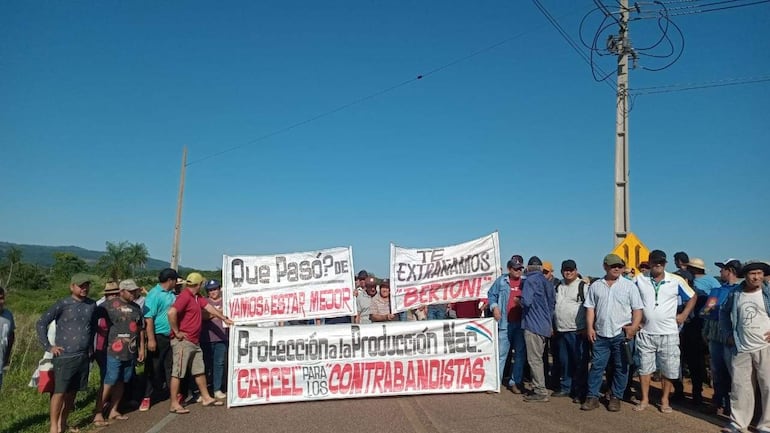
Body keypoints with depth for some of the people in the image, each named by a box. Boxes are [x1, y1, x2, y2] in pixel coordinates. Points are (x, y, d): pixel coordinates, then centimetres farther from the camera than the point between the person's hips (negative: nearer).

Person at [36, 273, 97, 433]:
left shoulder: (92, 305, 6)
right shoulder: (62, 304, -8)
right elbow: (41, 324, -6)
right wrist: (48, 347, -8)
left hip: (84, 357, 5)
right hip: (65, 357, -5)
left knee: (72, 392, 13)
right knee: (60, 392, 0)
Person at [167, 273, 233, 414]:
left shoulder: (196, 297, 13)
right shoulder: (185, 296, -17)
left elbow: (209, 308, 20)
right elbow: (171, 312, -29)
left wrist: (225, 319, 25)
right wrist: (177, 332, -20)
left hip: (195, 342, 10)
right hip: (183, 341, -10)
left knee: (200, 371, 16)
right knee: (178, 372, -2)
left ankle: (206, 398, 25)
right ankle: (174, 405, 5)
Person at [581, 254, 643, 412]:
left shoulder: (629, 286, 1)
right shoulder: (596, 286, 7)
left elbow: (637, 309, -1)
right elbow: (590, 308, 7)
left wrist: (634, 326, -14)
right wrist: (590, 327, -2)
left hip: (621, 334, -1)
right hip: (600, 334, 1)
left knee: (620, 368, 6)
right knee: (597, 365, 3)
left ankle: (616, 397, 18)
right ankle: (592, 397, 10)